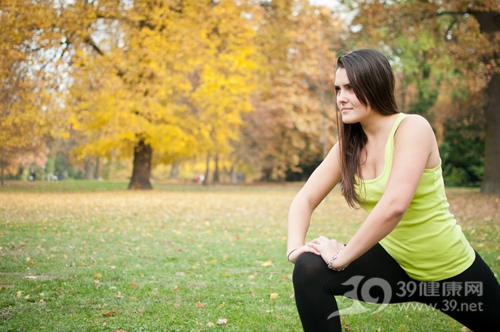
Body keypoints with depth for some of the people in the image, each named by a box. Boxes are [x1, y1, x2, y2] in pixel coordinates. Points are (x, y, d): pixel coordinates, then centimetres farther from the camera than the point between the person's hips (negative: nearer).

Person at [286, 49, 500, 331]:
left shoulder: (412, 128, -22)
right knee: (310, 270, -18)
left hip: (450, 271, -4)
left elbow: (394, 205, -34)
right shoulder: (349, 145, -2)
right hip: (395, 262, 5)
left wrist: (341, 258, -28)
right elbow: (306, 199, -3)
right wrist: (296, 247, -21)